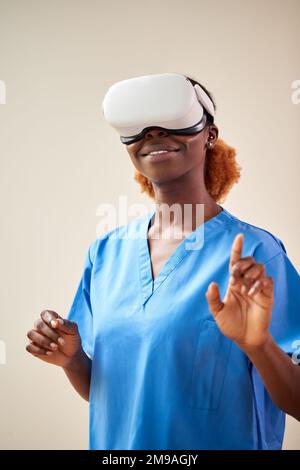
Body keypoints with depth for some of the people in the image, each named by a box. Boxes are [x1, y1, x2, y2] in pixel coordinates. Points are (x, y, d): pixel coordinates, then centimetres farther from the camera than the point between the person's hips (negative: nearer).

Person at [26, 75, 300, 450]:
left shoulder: (255, 253, -18)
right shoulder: (105, 251, -5)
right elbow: (99, 388, 5)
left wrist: (258, 344, -33)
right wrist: (71, 359, -14)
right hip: (113, 443, 4)